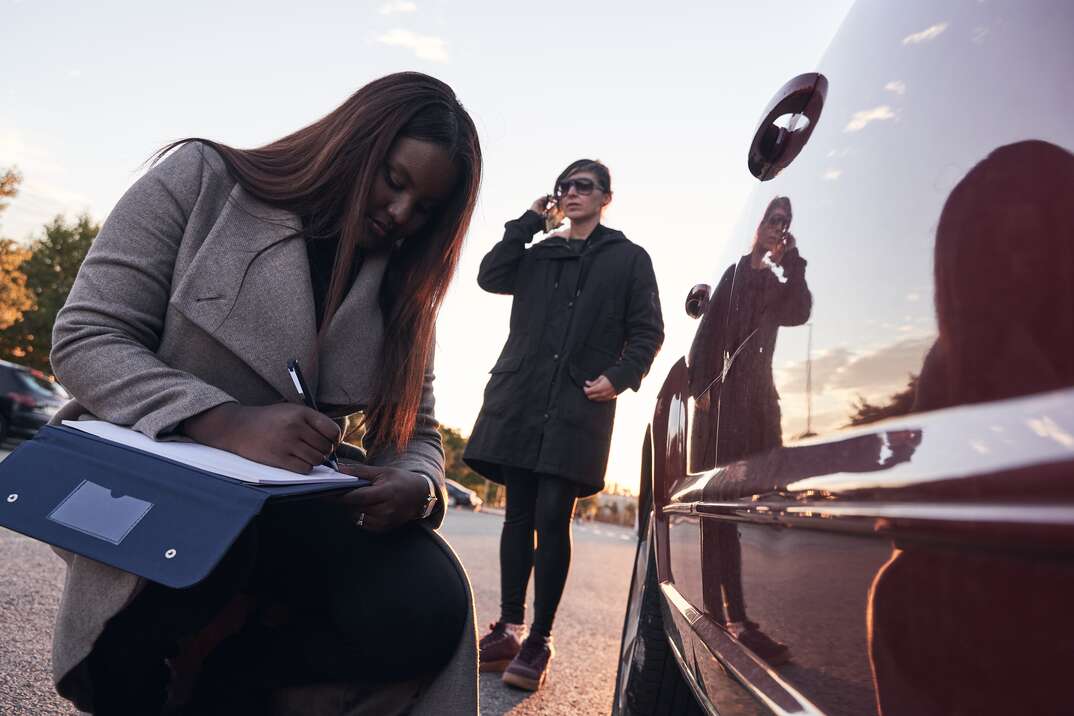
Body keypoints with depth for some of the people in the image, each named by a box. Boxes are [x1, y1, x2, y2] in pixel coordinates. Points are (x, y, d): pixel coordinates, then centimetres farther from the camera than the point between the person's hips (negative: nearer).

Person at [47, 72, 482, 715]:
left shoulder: (402, 289, 6)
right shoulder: (203, 181, -4)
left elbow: (414, 433, 6)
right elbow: (85, 338, -10)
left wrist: (416, 485, -21)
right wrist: (227, 422, -28)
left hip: (292, 507, 3)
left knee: (427, 609, -24)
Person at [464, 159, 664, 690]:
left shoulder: (629, 259, 12)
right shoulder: (539, 256, 21)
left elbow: (648, 331, 5)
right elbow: (490, 277, 5)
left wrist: (620, 376, -11)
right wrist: (530, 220, 8)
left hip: (577, 406, -3)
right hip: (519, 398, 4)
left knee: (551, 519, -8)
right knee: (519, 515, 5)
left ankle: (540, 641, 1)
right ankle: (509, 629, 13)